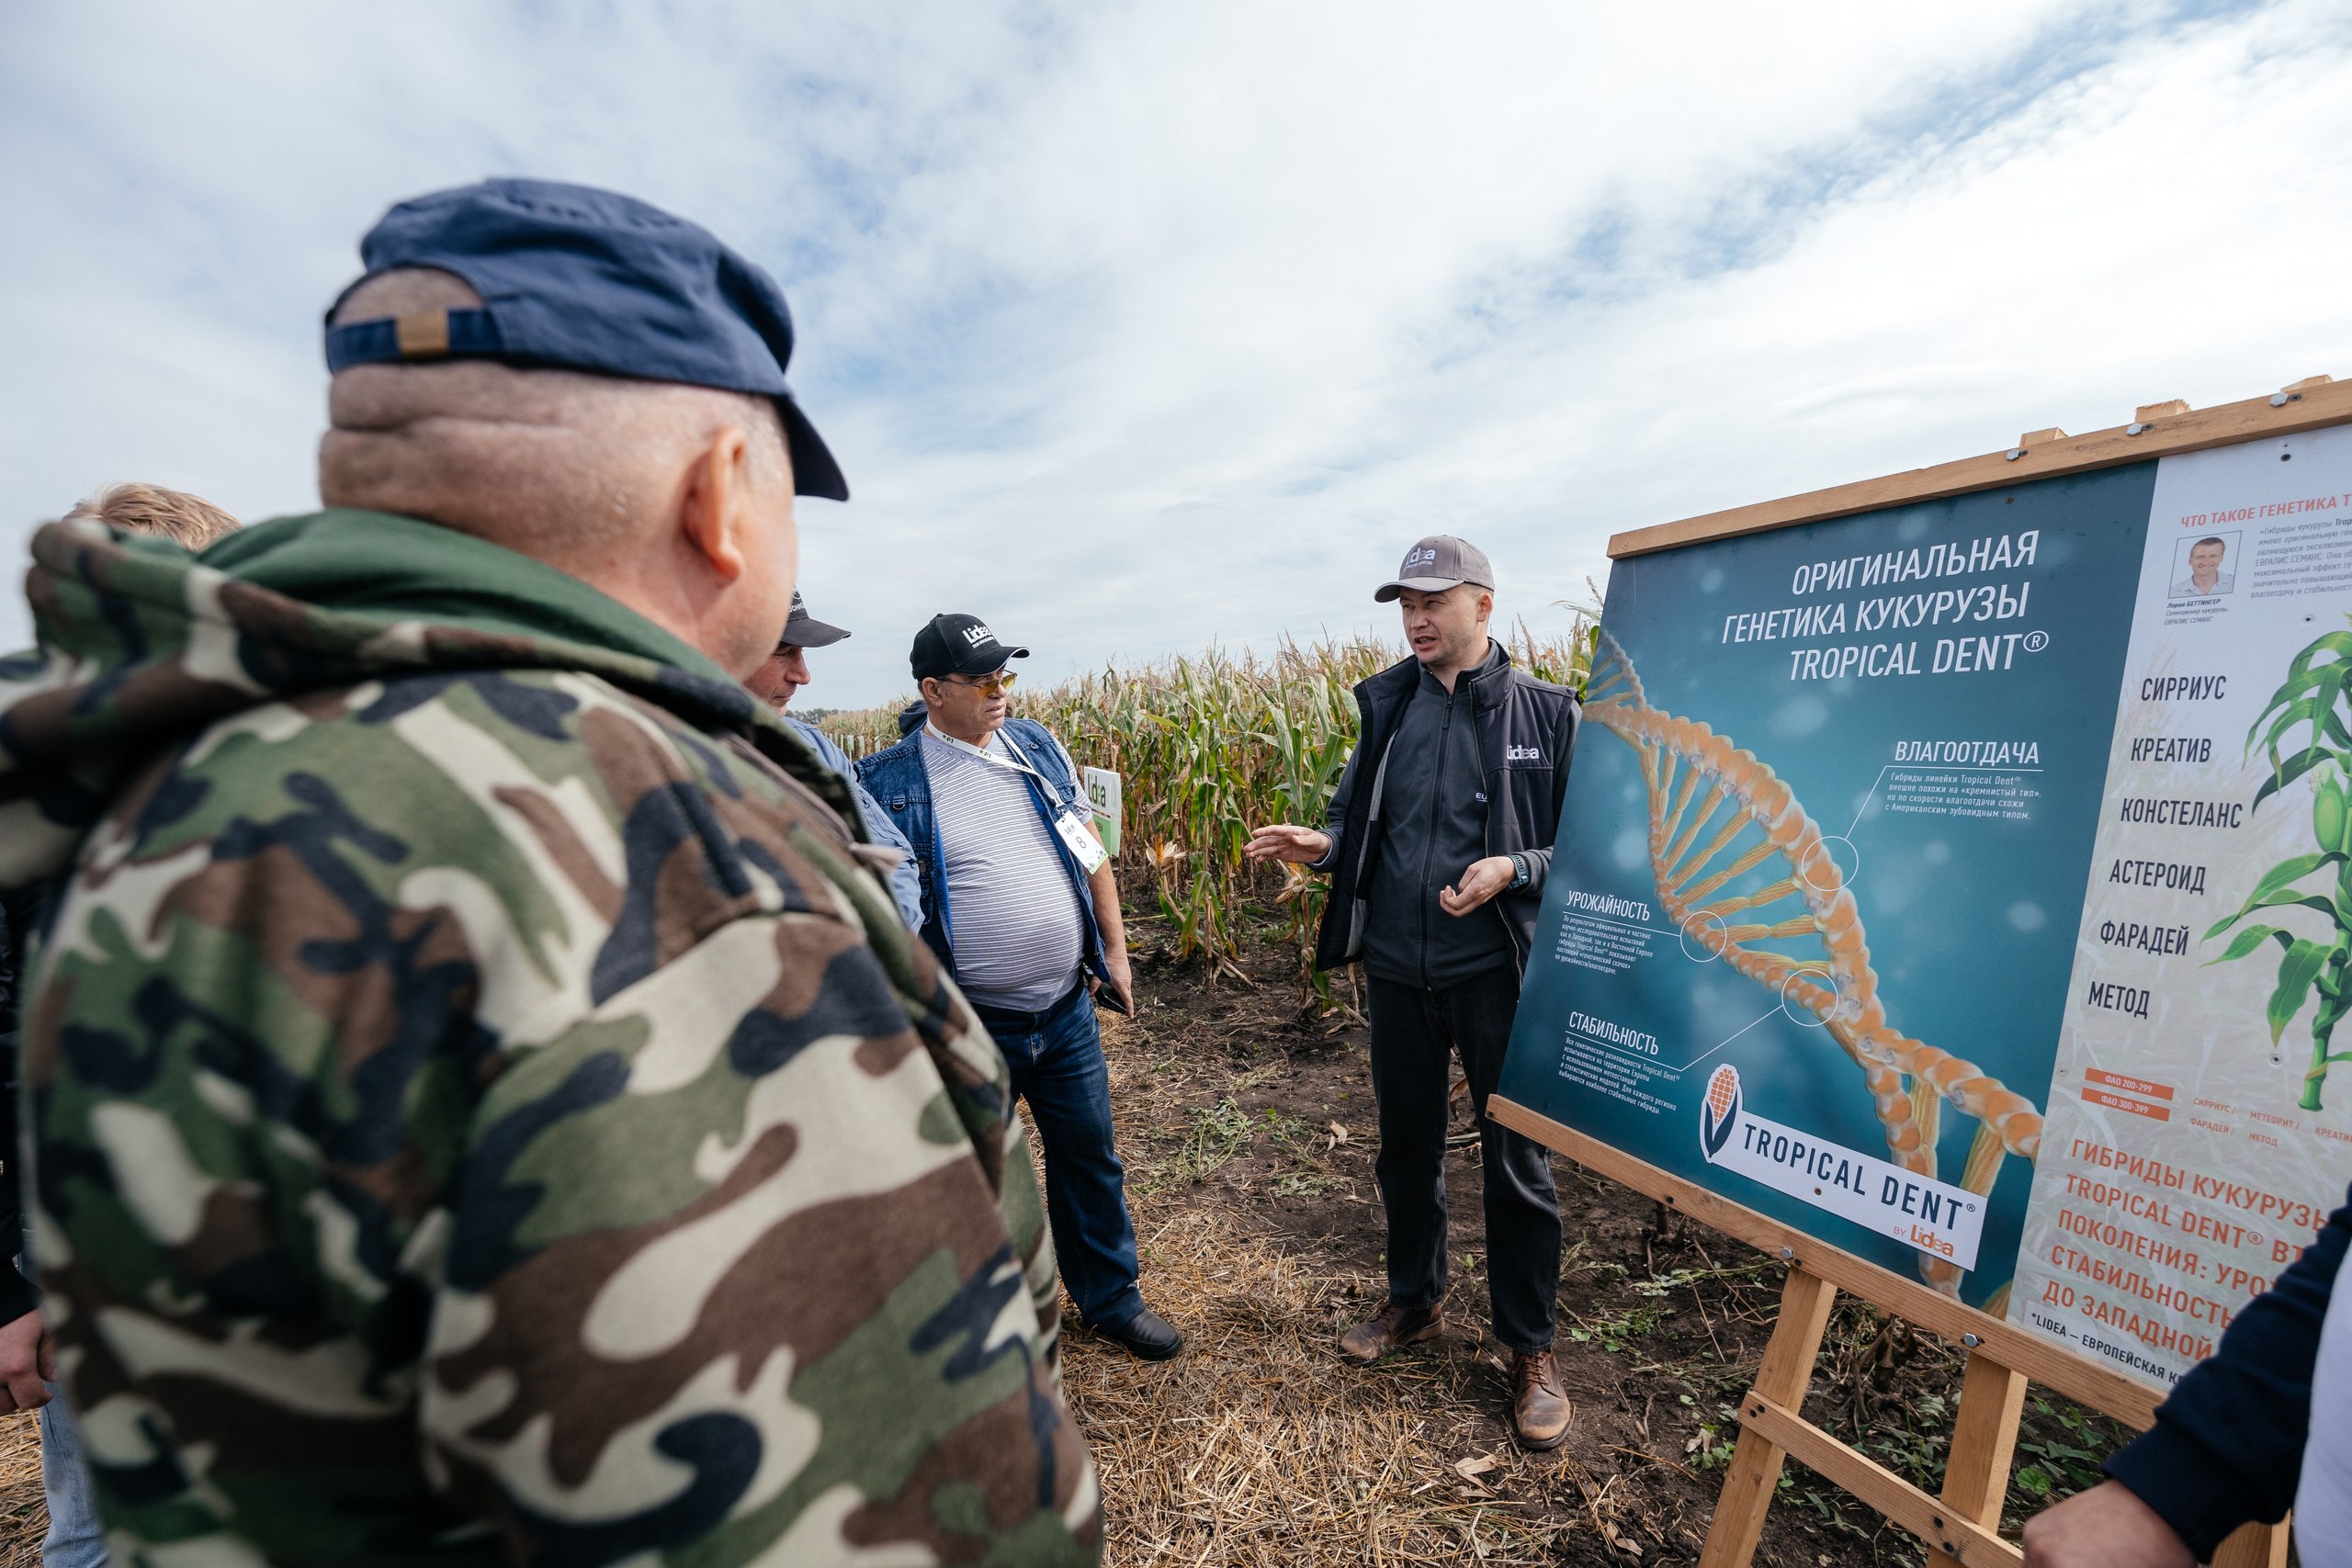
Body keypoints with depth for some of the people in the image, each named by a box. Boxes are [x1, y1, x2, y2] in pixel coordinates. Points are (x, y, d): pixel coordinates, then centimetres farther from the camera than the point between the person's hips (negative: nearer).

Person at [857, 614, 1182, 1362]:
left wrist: (1114, 948, 9)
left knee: (1091, 1158, 19)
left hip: (1067, 1007, 4)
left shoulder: (1038, 746, 3)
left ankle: (1112, 1298, 42)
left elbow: (1089, 850, 10)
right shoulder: (887, 781, -10)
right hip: (967, 1025, -3)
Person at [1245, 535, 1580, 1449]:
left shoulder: (1545, 712, -6)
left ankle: (1531, 1349, 33)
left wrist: (1512, 869, -20)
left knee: (1516, 1164, 9)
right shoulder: (1386, 705, 4)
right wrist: (1322, 847, -8)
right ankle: (1415, 1303, 42)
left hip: (1497, 969, -3)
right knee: (1405, 1148, 18)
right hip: (1398, 968, 4)